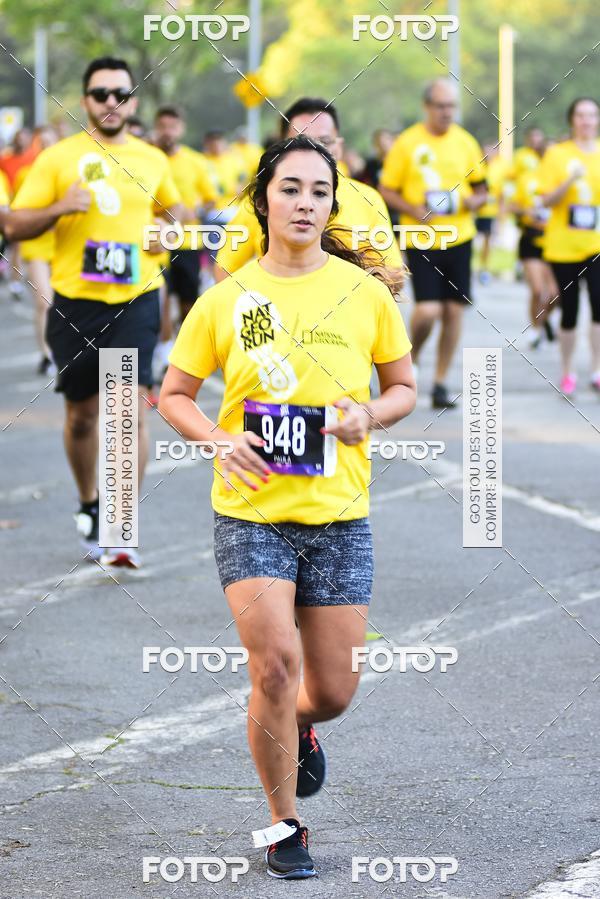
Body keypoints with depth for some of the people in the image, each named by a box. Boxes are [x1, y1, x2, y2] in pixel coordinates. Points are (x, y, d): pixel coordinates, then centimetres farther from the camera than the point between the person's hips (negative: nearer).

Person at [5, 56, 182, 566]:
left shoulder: (153, 160, 7)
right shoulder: (58, 158, 0)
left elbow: (172, 208, 27)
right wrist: (60, 208, -17)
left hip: (135, 299, 0)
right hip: (75, 301, 0)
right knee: (82, 413, 10)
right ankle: (89, 506, 33)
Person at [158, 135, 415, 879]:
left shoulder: (365, 291, 0)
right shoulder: (226, 299, -1)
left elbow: (404, 387, 11)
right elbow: (173, 394, 8)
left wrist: (370, 414, -11)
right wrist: (222, 439, -11)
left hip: (339, 516, 2)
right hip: (251, 511, -1)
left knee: (333, 691, 4)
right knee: (275, 665, -16)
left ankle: (297, 728, 43)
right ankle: (285, 825, 5)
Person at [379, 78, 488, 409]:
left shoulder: (465, 142, 5)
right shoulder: (407, 143, -4)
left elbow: (480, 188, 14)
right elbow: (386, 191, 0)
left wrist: (475, 201, -9)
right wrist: (413, 209, -16)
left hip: (458, 238, 3)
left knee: (454, 310, 2)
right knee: (427, 310, -14)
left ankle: (440, 382, 14)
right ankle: (411, 356, 17)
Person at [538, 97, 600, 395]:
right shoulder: (557, 154, 0)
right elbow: (547, 200, -5)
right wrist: (569, 181, -20)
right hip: (564, 245, -1)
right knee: (569, 310, 5)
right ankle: (568, 372, 20)